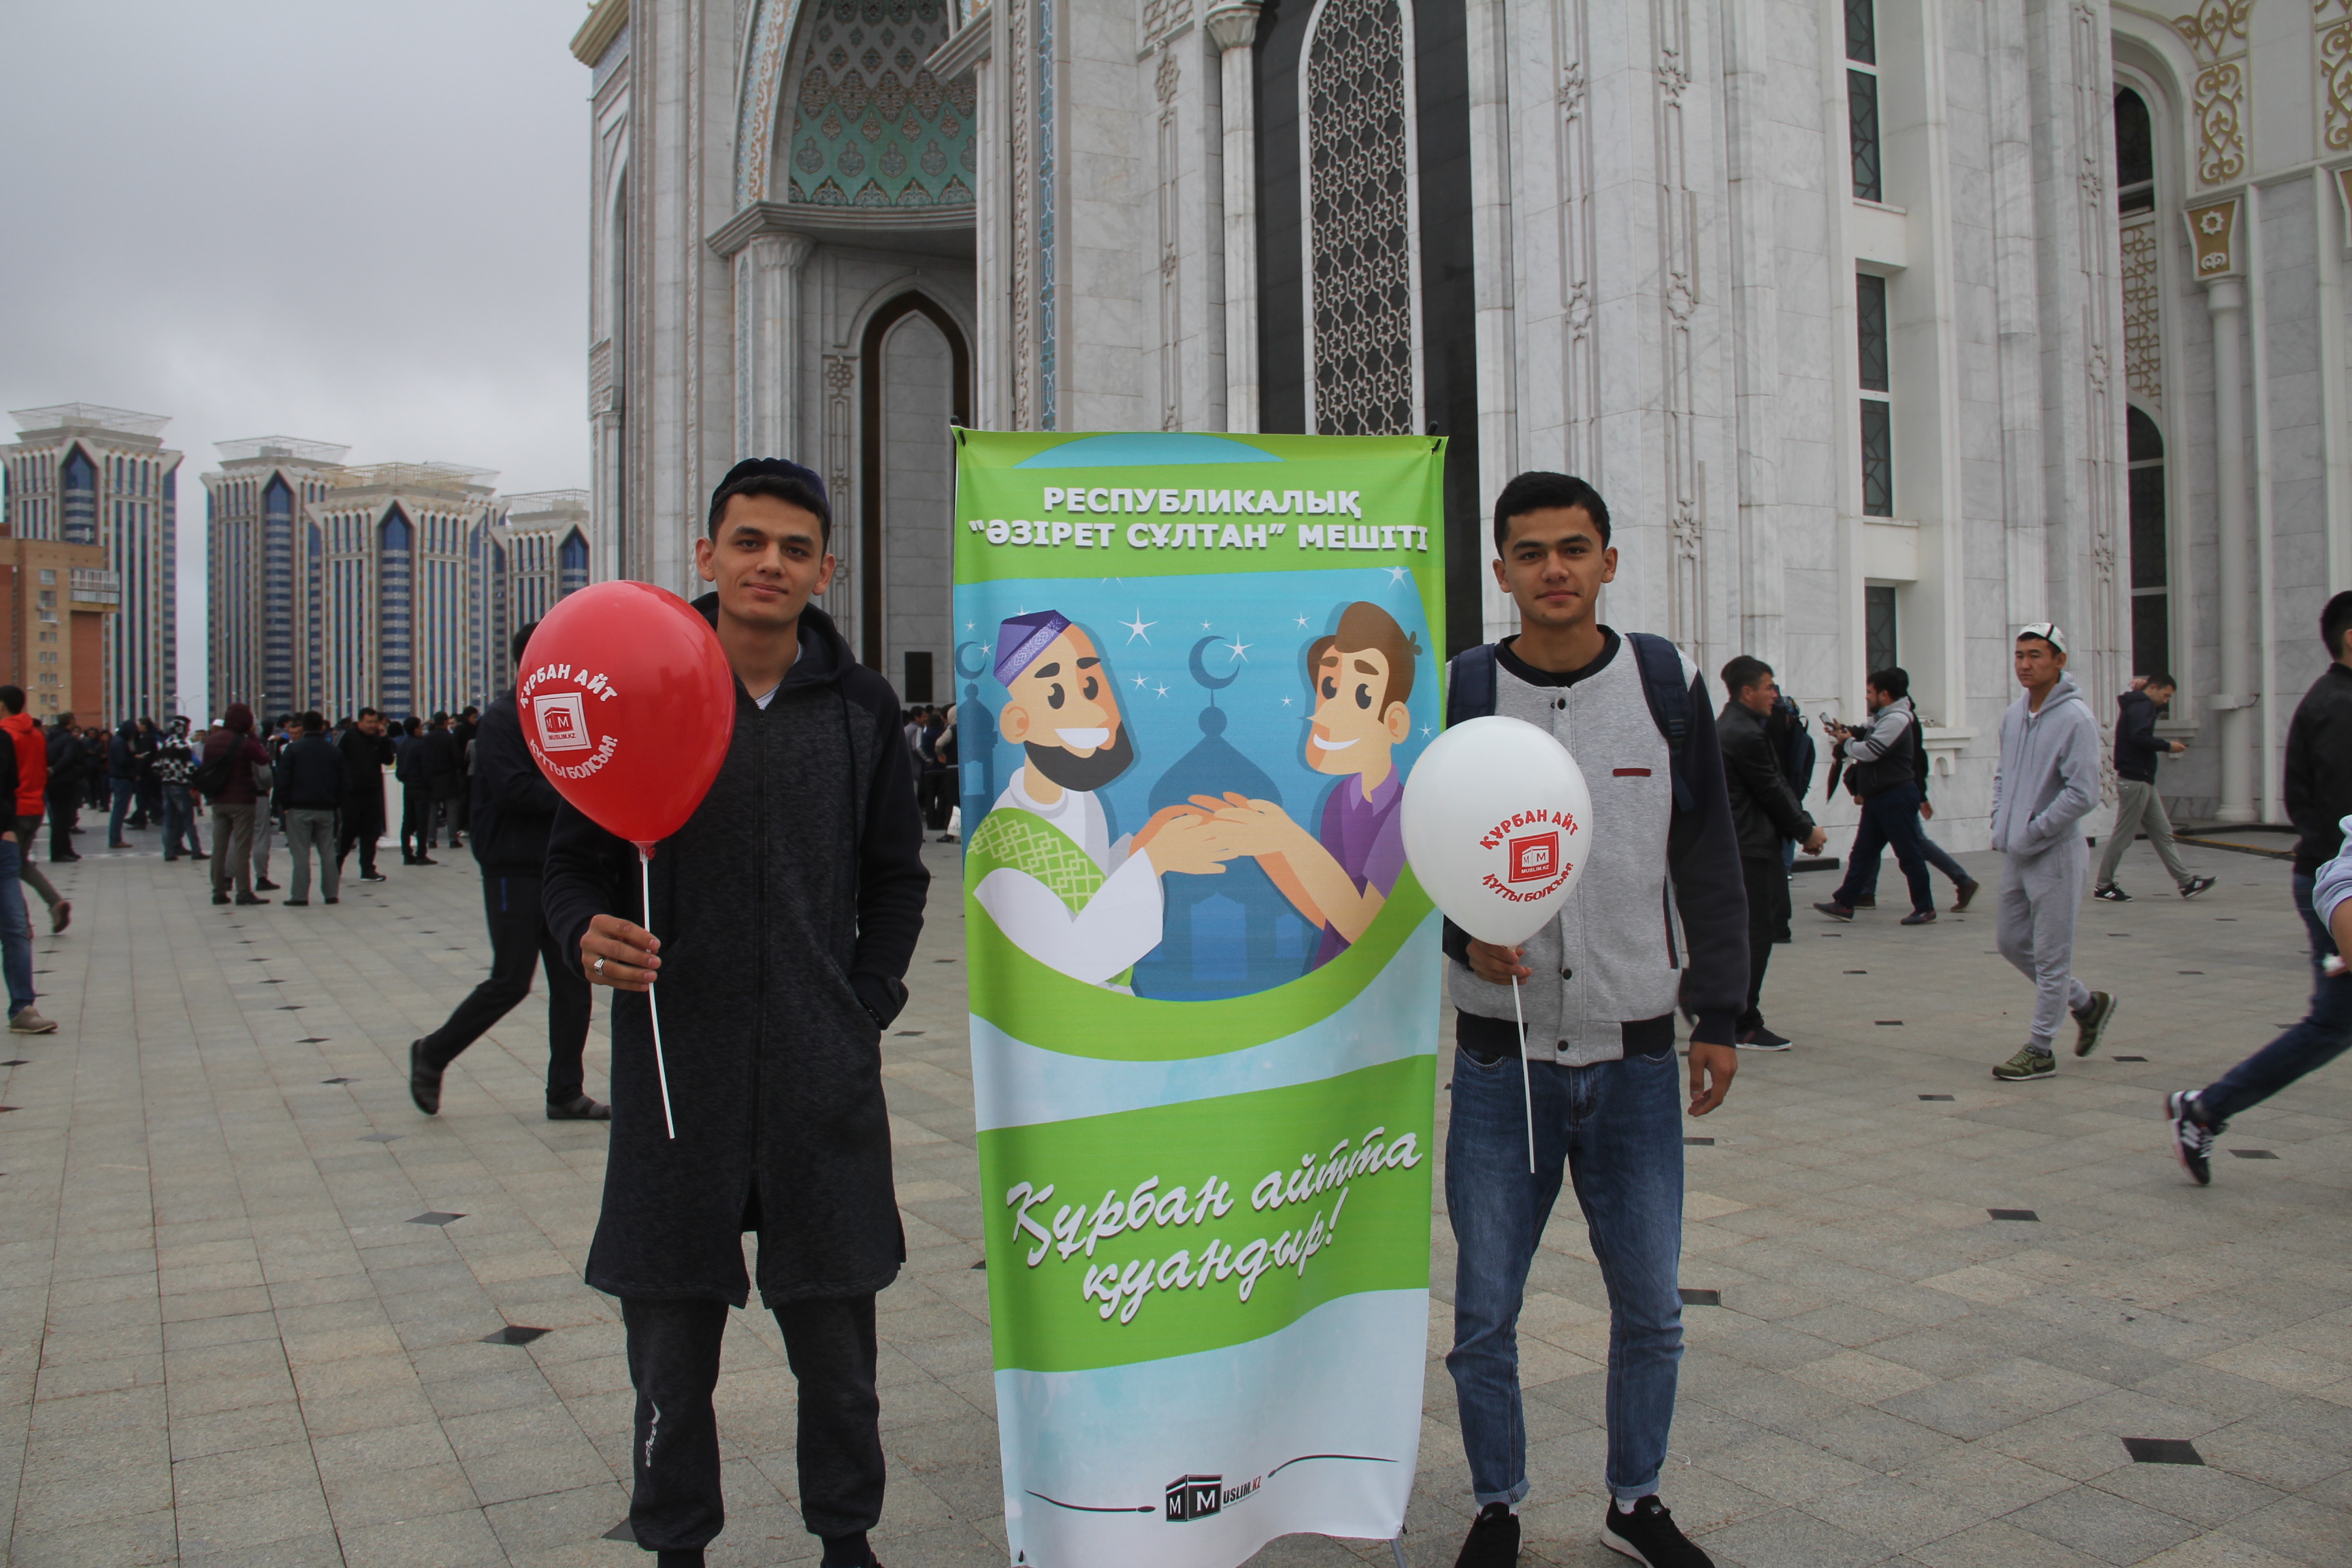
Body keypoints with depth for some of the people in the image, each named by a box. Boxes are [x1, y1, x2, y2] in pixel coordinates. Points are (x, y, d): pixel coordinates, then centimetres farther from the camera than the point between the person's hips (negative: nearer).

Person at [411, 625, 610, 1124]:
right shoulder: (502, 721, -9)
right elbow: (513, 789, -20)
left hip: (559, 867, 8)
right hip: (514, 870, -7)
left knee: (572, 983, 5)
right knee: (511, 981, -4)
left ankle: (566, 1093, 12)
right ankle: (432, 1054, 20)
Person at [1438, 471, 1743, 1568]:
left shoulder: (1667, 685, 1)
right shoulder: (1461, 693, -3)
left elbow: (1709, 858, 6)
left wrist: (1719, 1013, 5)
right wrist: (1466, 935, -16)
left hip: (1636, 1060, 1)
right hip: (1501, 1063, -1)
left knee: (1650, 1310, 12)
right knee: (1484, 1316, 8)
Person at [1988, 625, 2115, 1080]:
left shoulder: (2075, 718, -15)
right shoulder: (2014, 714, 9)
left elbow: (2083, 793, -20)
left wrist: (2032, 834, -17)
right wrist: (2000, 823, 8)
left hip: (2054, 854, -8)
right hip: (2014, 854, 8)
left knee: (2051, 956, 1)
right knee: (2013, 944, 16)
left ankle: (2041, 1050, 10)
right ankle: (2087, 1003, 35)